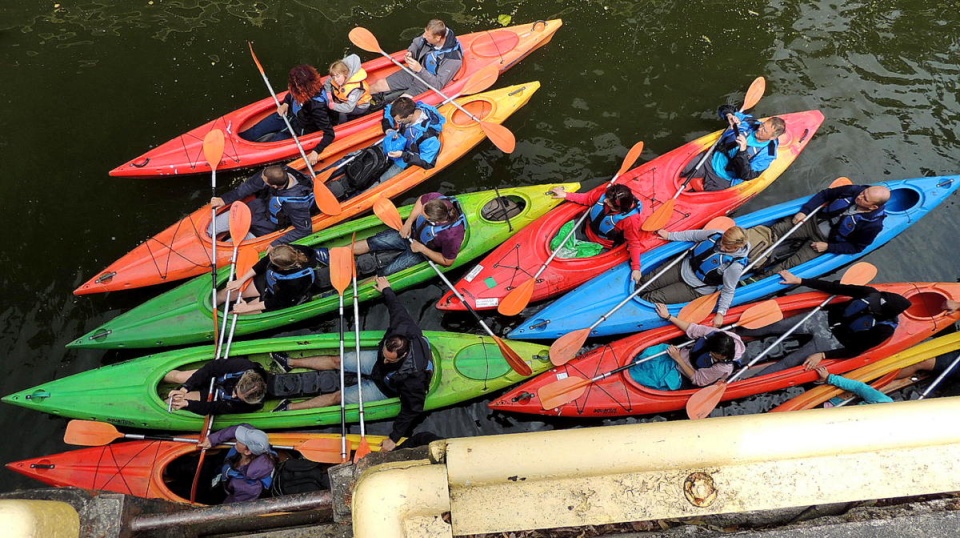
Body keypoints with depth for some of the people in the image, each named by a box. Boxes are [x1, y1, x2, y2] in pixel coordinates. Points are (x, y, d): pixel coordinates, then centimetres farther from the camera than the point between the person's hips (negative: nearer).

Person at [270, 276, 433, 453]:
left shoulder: (412, 378, -45)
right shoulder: (401, 327, -33)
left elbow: (412, 410, -34)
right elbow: (396, 308, -11)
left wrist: (394, 438, -28)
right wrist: (386, 290, 6)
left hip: (385, 388, -5)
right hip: (376, 363, 6)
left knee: (338, 396, -1)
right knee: (336, 361, 10)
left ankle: (290, 407, 15)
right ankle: (291, 363, 30)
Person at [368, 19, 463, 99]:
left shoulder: (453, 58, -30)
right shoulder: (430, 35, -13)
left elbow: (438, 85, -26)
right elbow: (416, 43, 10)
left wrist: (420, 69, -34)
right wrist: (410, 53, -12)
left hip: (426, 85, -6)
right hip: (415, 72, 6)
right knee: (380, 84, 1)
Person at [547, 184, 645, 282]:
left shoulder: (631, 219, -37)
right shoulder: (605, 195, -25)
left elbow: (634, 243, -26)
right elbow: (587, 198, -6)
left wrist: (636, 268, -28)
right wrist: (565, 195, -9)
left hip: (602, 246, -4)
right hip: (585, 228, 5)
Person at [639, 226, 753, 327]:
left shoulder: (735, 265, -27)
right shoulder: (717, 234, -14)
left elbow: (728, 290, -15)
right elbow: (694, 234, 3)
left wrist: (721, 313, -19)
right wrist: (670, 235, 8)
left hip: (696, 289, -6)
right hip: (683, 267, 6)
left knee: (653, 299, -16)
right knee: (645, 282, -2)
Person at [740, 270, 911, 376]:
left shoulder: (885, 329, -20)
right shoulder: (872, 294, -12)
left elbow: (855, 350, -17)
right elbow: (836, 288, -9)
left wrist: (823, 356, -24)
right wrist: (799, 281, -11)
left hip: (833, 341, -4)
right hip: (824, 318, 4)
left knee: (787, 363, -18)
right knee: (775, 327, -8)